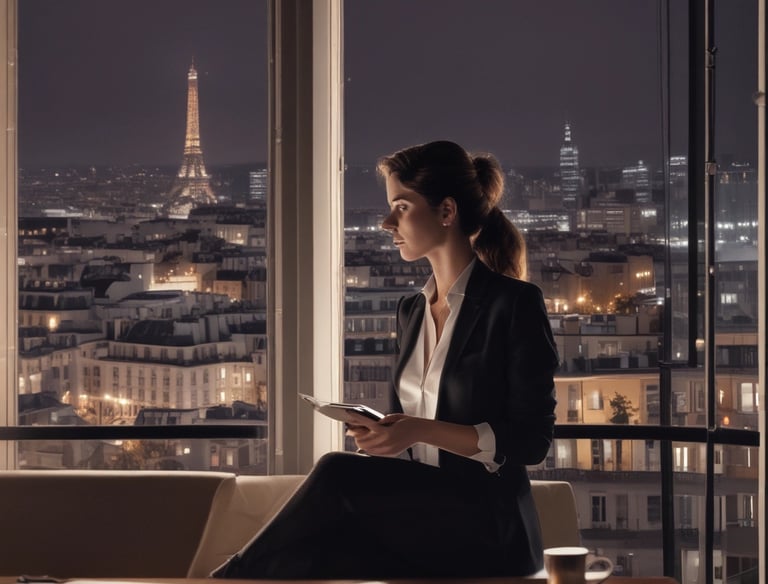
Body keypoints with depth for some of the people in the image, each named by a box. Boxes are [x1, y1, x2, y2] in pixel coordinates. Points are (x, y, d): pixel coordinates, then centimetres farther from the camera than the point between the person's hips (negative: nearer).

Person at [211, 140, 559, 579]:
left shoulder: (515, 304, -6)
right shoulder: (412, 311, 17)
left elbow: (532, 440, -10)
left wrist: (422, 430, -19)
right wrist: (383, 434, -2)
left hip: (488, 531, -6)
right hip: (419, 525, 6)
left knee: (338, 474, -26)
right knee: (312, 550, -28)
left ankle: (238, 574, -10)